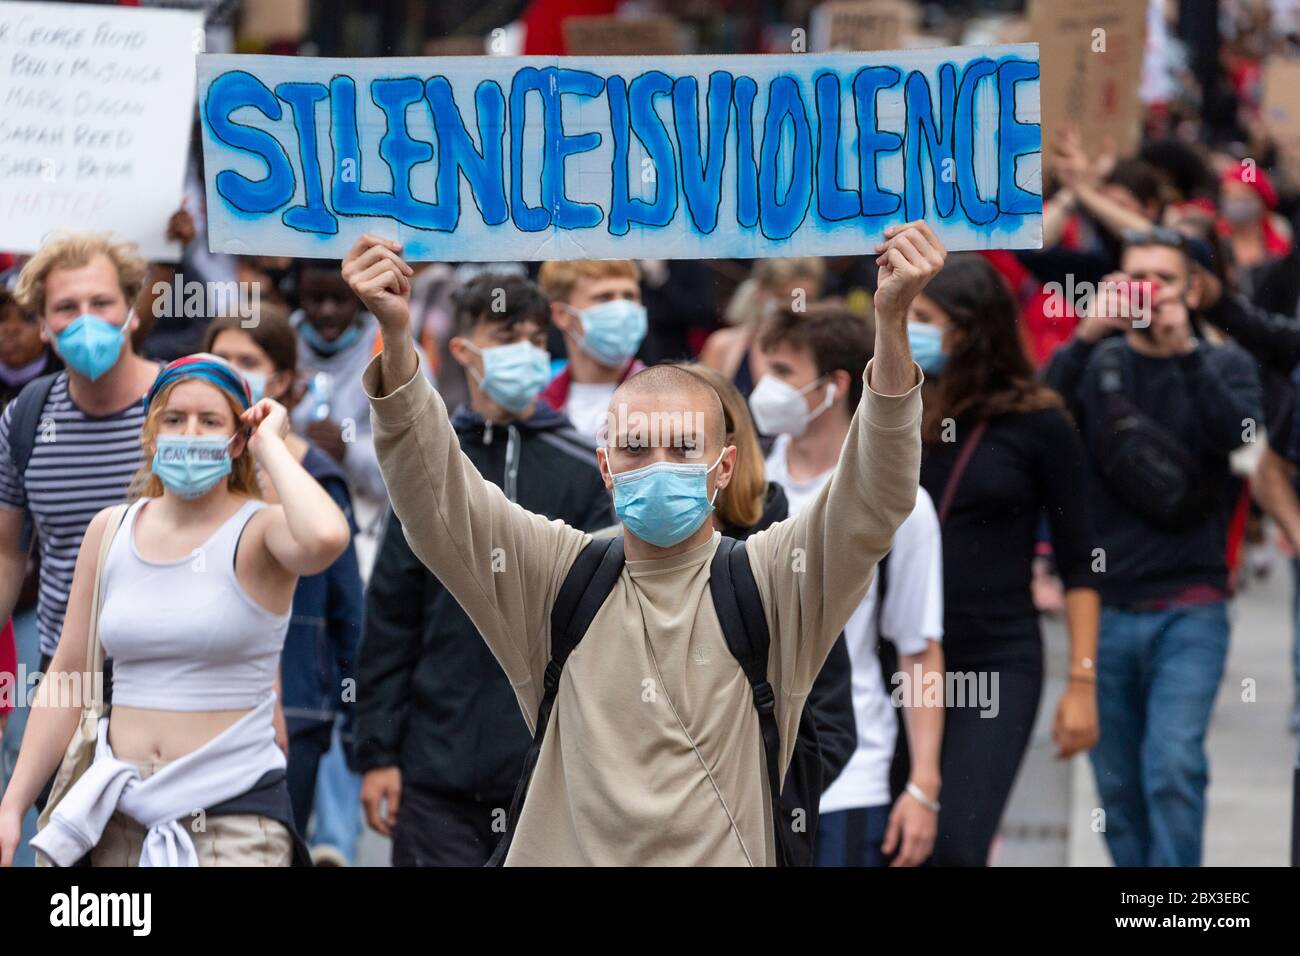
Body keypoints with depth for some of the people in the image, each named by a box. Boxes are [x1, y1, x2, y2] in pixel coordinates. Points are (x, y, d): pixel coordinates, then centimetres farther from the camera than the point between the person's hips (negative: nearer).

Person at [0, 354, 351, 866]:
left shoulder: (259, 531, -6)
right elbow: (67, 676, 12)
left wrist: (270, 445, -14)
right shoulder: (111, 531, 8)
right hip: (121, 814, 4)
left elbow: (325, 537, -31)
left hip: (233, 814, -4)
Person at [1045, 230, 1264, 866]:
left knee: (1173, 766, -18)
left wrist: (1184, 350, -22)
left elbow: (1238, 435, -14)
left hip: (1189, 606, -2)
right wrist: (1086, 340, -22)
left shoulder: (1223, 367, 7)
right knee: (1119, 785, 6)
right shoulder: (1097, 364, 9)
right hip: (1106, 609, 2)